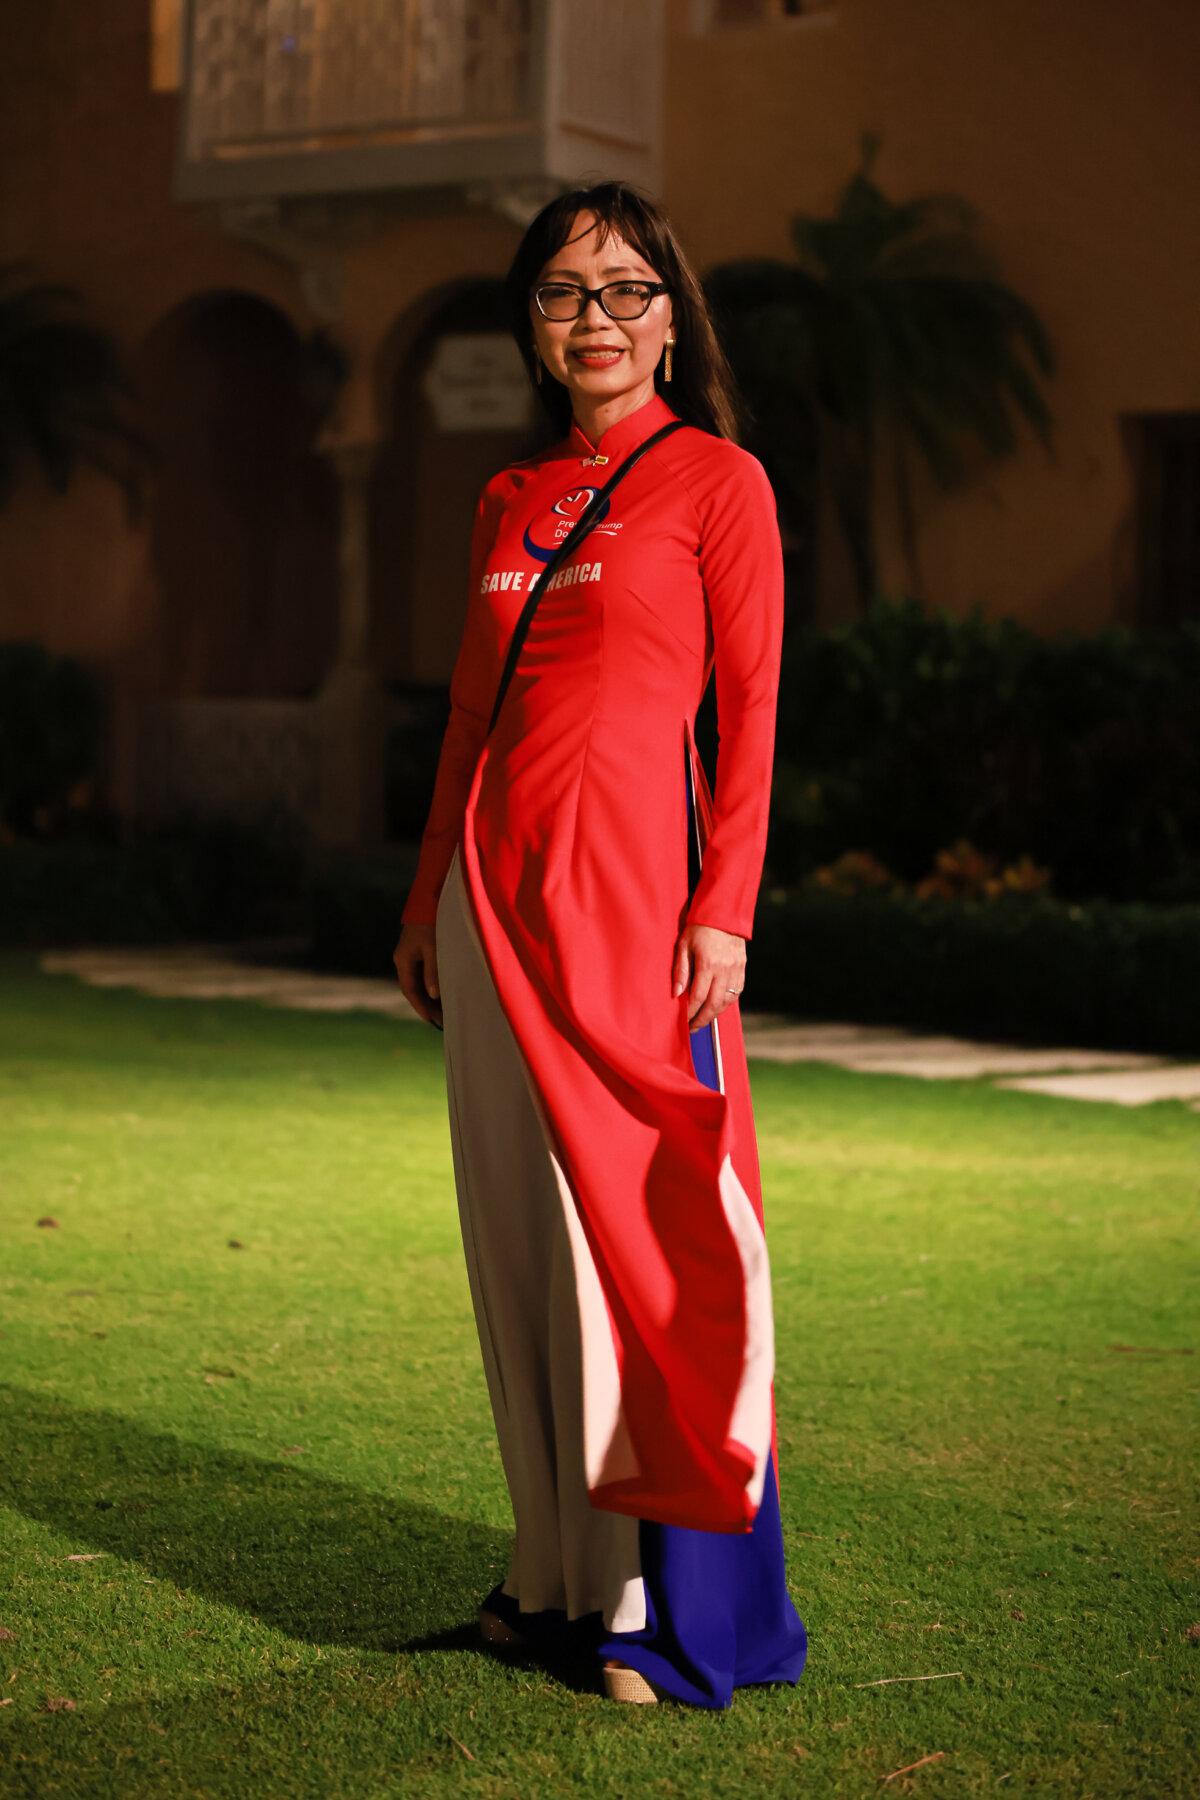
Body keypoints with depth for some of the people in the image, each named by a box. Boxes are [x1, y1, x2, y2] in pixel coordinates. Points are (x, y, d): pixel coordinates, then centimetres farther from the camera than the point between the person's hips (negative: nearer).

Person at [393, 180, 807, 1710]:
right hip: (497, 877, 6)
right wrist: (427, 900, 17)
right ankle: (561, 1572, 17)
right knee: (518, 1224, 7)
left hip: (630, 868, -6)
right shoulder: (508, 503, 17)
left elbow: (749, 714, -5)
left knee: (638, 1221, -6)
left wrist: (723, 910, -13)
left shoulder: (717, 481, 0)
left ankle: (674, 1601, 1)